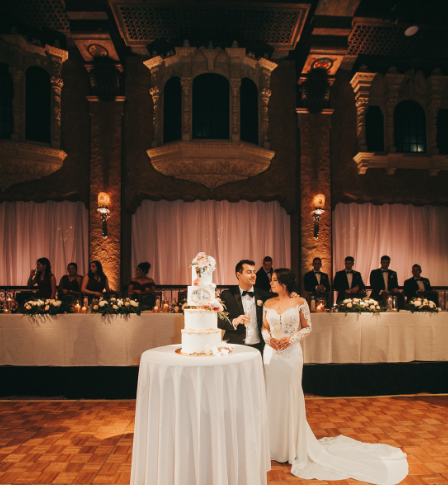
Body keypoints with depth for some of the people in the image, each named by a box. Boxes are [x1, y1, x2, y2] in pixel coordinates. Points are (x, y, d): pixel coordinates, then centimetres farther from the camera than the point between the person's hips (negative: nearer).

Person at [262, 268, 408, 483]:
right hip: (271, 354, 4)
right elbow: (264, 328, 9)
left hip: (291, 354, -4)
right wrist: (269, 338, -11)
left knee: (290, 398, 5)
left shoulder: (299, 302, -7)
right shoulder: (268, 304, 3)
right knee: (272, 397, 10)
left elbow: (307, 328, -3)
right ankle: (274, 444, 28)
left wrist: (291, 338, -16)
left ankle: (294, 447, 23)